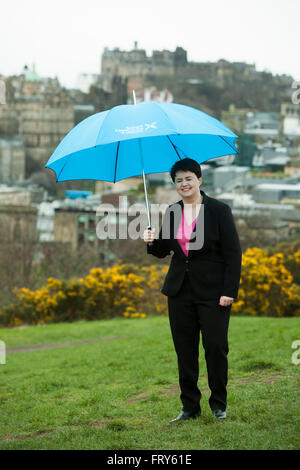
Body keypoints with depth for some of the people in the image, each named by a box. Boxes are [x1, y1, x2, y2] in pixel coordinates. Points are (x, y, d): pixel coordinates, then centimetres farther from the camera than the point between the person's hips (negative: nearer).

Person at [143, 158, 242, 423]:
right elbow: (163, 251, 16)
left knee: (216, 347, -4)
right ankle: (190, 406, 15)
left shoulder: (219, 210, -5)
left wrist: (229, 291, -14)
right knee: (185, 350, 6)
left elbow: (233, 254, -7)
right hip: (180, 290, 5)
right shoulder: (172, 212, 9)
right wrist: (152, 242, -8)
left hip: (213, 292, -4)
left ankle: (219, 404, 13)